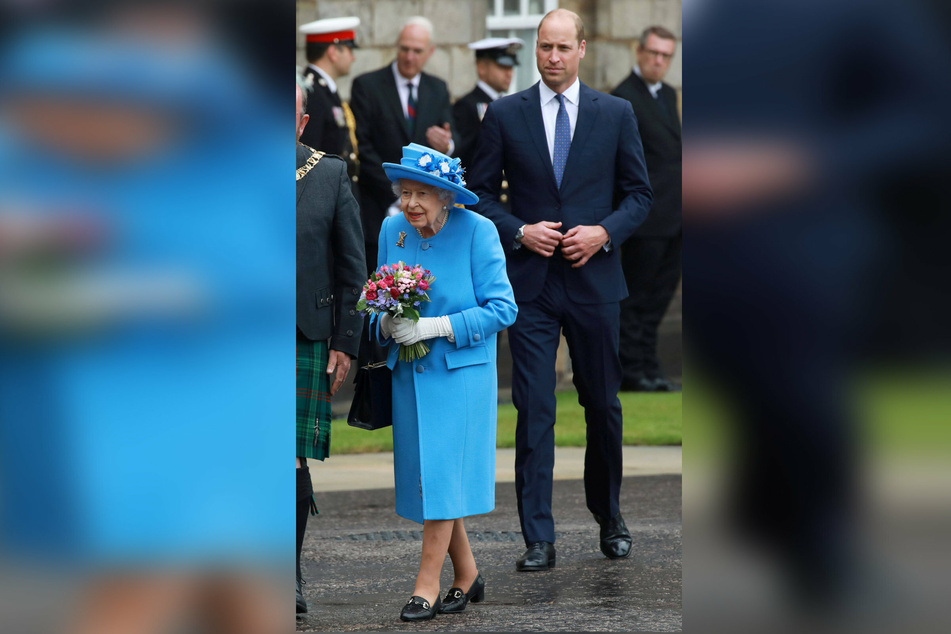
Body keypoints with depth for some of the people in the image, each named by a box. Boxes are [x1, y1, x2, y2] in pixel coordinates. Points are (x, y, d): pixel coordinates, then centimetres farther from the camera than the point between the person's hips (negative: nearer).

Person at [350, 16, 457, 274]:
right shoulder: (367, 85, -1)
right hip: (380, 210, -3)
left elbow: (452, 141, 10)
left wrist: (447, 146, -17)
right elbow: (361, 146, -5)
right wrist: (396, 191, -11)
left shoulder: (438, 90, 13)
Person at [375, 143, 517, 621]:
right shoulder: (392, 231, 3)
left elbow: (501, 309, -11)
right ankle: (467, 574, 21)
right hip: (408, 375, 5)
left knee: (443, 472, -9)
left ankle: (427, 583, -3)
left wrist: (435, 326, -20)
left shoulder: (476, 231, -11)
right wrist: (387, 323, -10)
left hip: (460, 372, -5)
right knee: (425, 476, 7)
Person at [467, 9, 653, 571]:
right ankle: (539, 540, -4)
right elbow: (481, 192, 6)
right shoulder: (505, 115, 2)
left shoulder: (616, 114, 4)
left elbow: (639, 193, 7)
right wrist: (520, 232, -10)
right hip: (531, 283, -1)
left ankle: (610, 519, 30)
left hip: (595, 280, 1)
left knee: (604, 406, 10)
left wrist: (605, 232, -10)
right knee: (534, 411, -5)